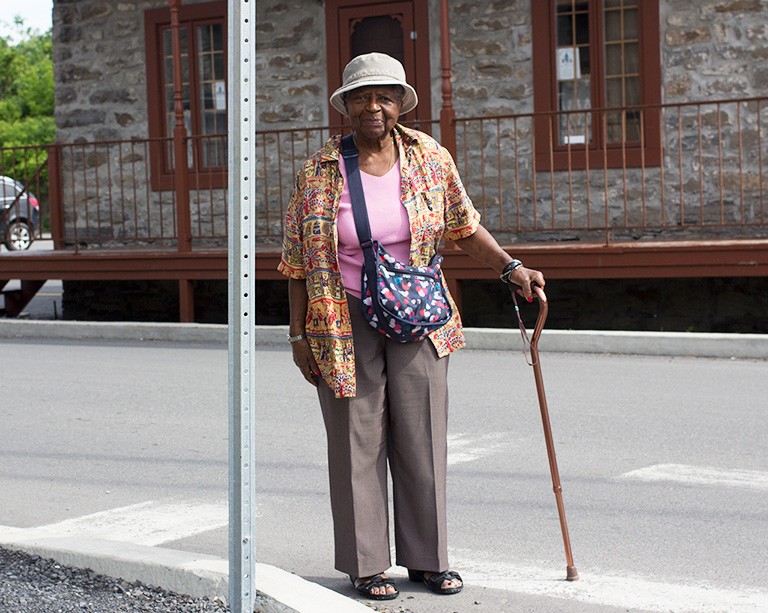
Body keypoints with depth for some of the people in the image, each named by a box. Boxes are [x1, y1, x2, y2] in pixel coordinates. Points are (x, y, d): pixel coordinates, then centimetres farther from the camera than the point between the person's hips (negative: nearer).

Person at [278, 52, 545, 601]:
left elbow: (464, 226, 14)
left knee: (423, 438, 5)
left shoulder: (431, 158, 1)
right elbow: (298, 260, -1)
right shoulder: (319, 172, -5)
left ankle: (427, 558, 17)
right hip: (347, 320, -2)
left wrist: (511, 267, 3)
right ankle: (367, 565, 12)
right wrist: (299, 334, -2)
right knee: (358, 443, 2)